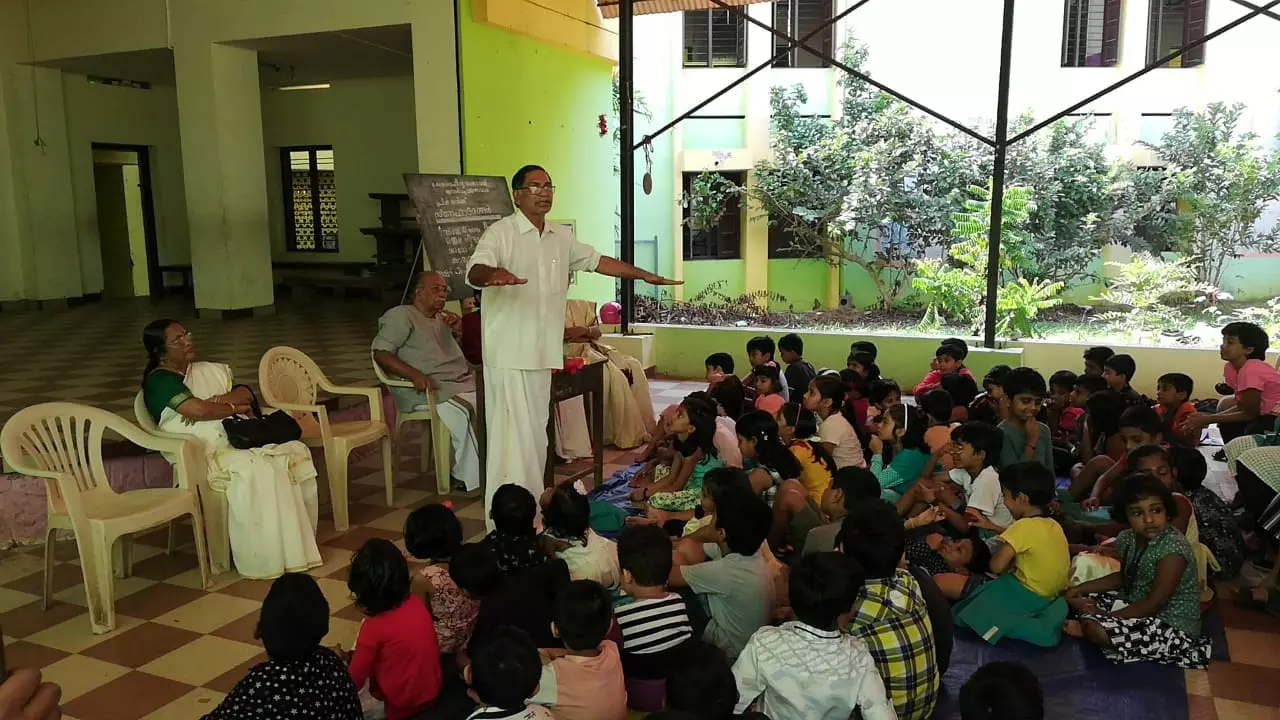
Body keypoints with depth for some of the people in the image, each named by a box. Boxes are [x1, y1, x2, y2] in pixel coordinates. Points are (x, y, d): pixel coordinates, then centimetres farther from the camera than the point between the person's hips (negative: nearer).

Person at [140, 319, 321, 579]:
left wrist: (216, 401, -7)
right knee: (258, 471, -34)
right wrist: (232, 407, -2)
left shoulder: (209, 370, 21)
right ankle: (266, 558, -25)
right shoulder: (159, 381, -4)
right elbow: (199, 410, -19)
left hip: (236, 437, 7)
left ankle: (298, 543, -11)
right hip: (204, 453, -7)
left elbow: (245, 393, 12)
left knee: (296, 452, -16)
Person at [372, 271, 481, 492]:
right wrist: (415, 375, -24)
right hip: (425, 389, -7)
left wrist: (458, 329, 9)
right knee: (460, 411, -35)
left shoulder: (441, 318, 25)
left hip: (461, 382, 8)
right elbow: (381, 354, -11)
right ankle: (469, 478, -23)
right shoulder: (401, 315, 1)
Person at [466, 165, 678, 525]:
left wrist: (646, 276, 22)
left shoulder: (561, 237, 12)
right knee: (513, 438, -8)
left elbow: (597, 261, 22)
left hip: (543, 353, 7)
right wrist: (495, 273, -49)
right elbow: (475, 270, -26)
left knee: (536, 436, 13)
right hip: (509, 355, -7)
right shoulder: (500, 233, -10)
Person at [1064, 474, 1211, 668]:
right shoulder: (1127, 539, -2)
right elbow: (1123, 577, 18)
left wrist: (1106, 616, -19)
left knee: (1097, 631, -28)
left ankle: (1087, 629, 3)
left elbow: (1154, 604, -25)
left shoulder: (1173, 548, -26)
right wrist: (1079, 589, 8)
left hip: (1172, 623, -9)